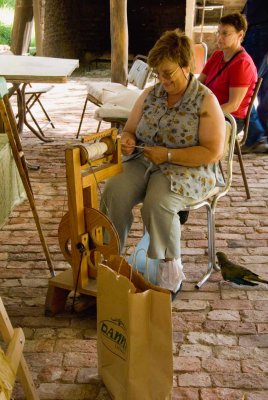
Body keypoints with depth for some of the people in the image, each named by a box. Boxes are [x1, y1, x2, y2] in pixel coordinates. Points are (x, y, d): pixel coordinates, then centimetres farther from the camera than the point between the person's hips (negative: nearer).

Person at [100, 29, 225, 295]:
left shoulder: (206, 101, -7)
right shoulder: (150, 94, 9)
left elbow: (212, 152, -13)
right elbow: (130, 129, 18)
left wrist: (168, 155, -19)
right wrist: (127, 140, -8)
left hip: (187, 170, -5)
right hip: (144, 163, 5)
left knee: (157, 203, -34)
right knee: (113, 191, -25)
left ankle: (172, 270, -13)